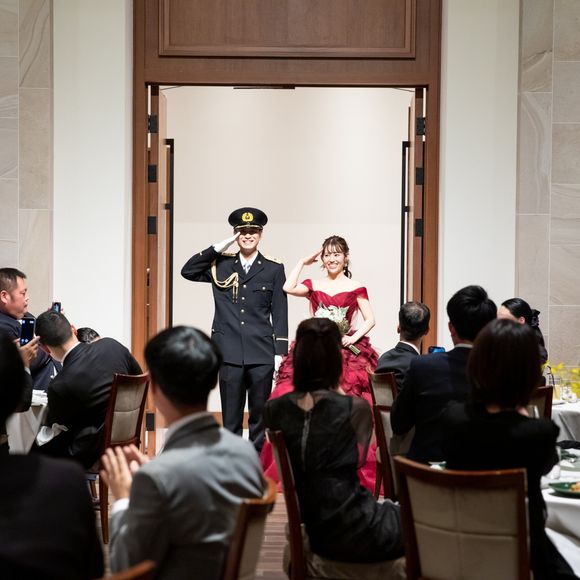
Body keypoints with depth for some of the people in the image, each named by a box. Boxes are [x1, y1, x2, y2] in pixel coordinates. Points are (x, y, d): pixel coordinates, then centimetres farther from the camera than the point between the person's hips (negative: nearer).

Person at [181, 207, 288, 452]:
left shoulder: (274, 269, 6)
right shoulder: (221, 266, 9)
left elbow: (280, 313, 4)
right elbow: (187, 271, -2)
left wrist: (280, 352, -1)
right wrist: (218, 247, -5)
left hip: (261, 353, 0)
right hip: (229, 352, 1)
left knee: (260, 414, 6)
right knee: (230, 417, 3)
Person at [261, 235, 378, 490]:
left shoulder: (356, 288, 6)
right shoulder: (313, 285, 11)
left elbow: (370, 319, 4)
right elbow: (288, 288, -7)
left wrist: (353, 338, -11)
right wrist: (303, 262, 3)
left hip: (347, 354, -2)